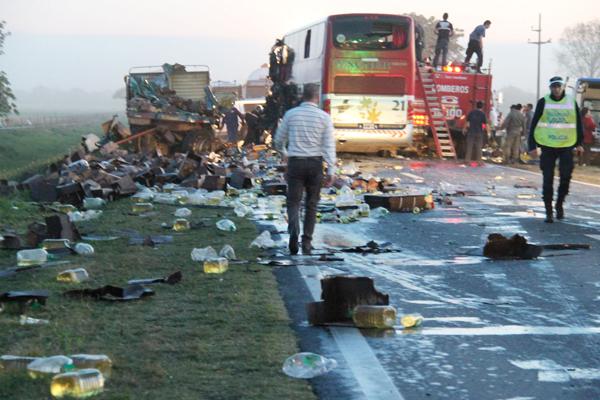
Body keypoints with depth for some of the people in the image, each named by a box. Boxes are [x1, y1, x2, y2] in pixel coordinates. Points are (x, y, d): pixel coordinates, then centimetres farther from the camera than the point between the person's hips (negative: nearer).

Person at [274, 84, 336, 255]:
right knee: (311, 204, 13)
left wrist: (283, 153, 33)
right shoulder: (324, 117, -2)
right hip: (315, 163, 0)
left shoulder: (290, 114, 1)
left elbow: (279, 140, 11)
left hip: (295, 163, 0)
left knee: (293, 202, 3)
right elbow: (329, 145, -8)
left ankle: (294, 230, -24)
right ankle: (307, 242, 12)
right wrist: (331, 171, -8)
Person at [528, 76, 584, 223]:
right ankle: (548, 212, 10)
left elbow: (578, 124, 13)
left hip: (567, 146, 1)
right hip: (547, 146, -1)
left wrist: (579, 143, 9)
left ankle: (559, 203, 19)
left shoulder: (571, 102, 4)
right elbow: (534, 124, 0)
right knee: (548, 180, 2)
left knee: (566, 176, -6)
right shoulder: (543, 102, -1)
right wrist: (532, 146, -5)